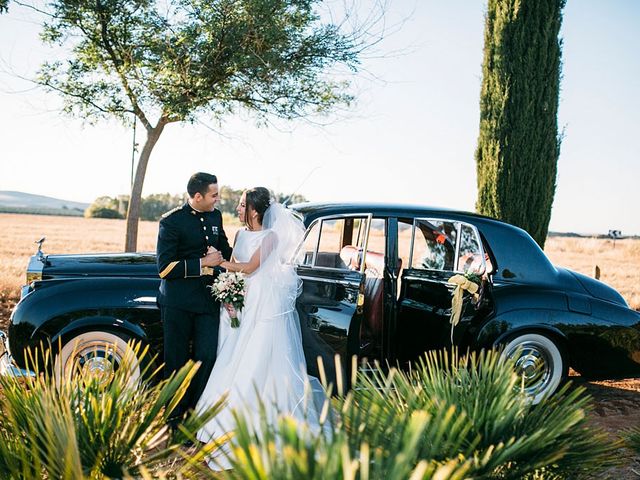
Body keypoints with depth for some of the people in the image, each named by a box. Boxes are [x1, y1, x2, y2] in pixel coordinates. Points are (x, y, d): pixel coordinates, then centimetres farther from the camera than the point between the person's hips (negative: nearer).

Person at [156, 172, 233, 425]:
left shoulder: (215, 216, 9)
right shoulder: (172, 221, -10)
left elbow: (224, 248, 26)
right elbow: (164, 268, -15)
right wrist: (202, 263, -16)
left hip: (209, 299, 5)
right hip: (178, 302, -5)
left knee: (206, 357, 1)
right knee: (177, 360, 6)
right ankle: (174, 417, 20)